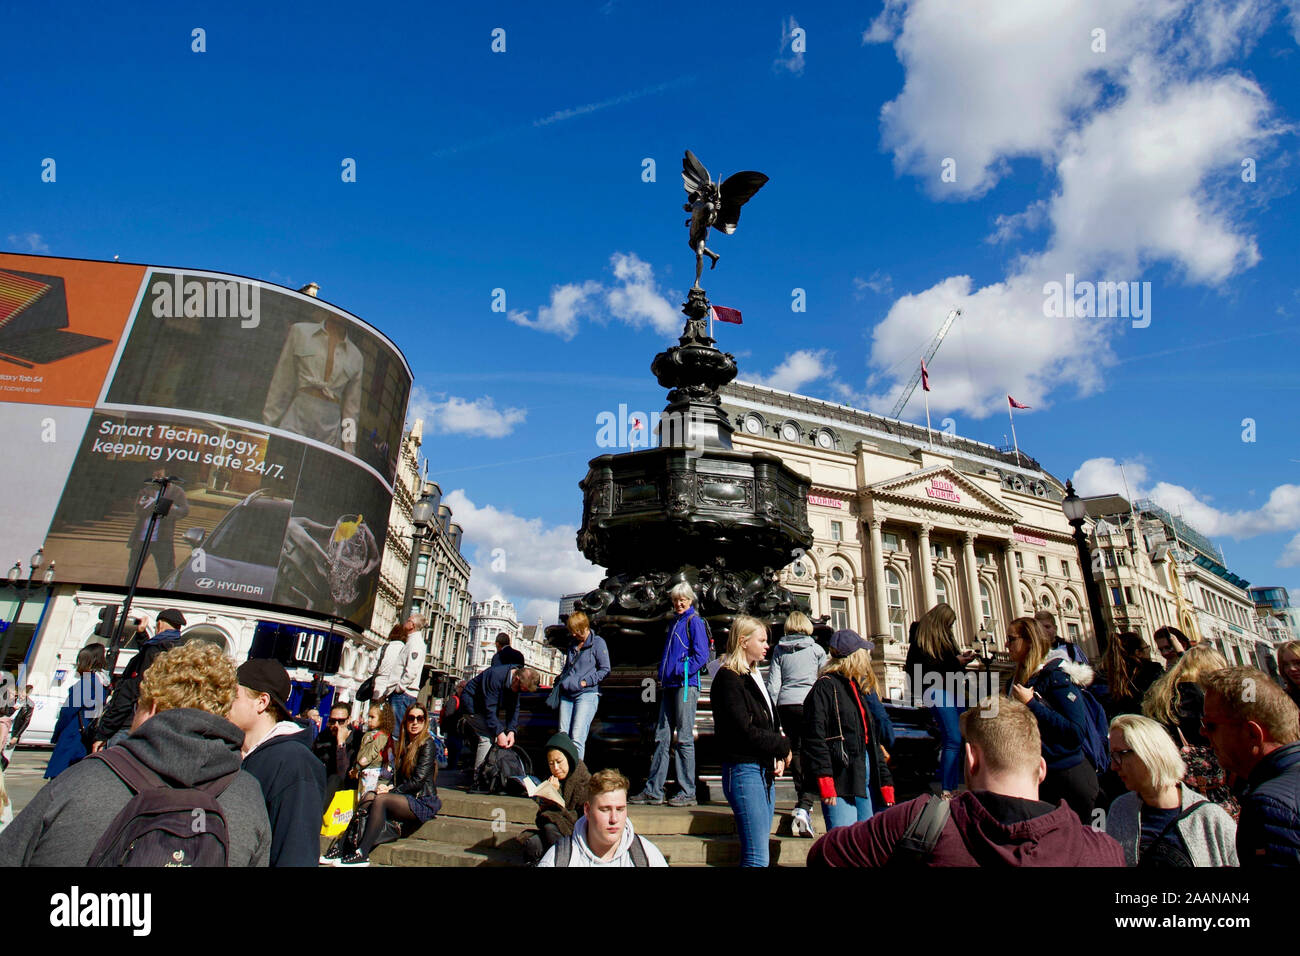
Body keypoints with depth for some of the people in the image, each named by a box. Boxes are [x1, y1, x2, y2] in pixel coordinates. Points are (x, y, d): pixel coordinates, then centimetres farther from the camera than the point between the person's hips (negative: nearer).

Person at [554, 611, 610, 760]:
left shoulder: (597, 642, -1)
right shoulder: (572, 644, 18)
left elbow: (605, 670, -5)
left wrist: (586, 682, -11)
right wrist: (558, 681, 12)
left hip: (587, 694, -6)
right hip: (567, 694, 6)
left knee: (577, 738, -14)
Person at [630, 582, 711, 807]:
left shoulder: (694, 621, -3)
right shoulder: (674, 622, 20)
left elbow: (701, 655, -11)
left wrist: (680, 671, -15)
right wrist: (663, 675, 14)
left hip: (686, 685, -8)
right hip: (670, 686, 8)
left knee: (684, 738, -4)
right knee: (662, 737, 8)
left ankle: (688, 793, 4)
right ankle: (653, 791, 13)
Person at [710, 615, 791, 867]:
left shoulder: (754, 676, 16)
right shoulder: (728, 678, -11)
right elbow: (745, 732, -16)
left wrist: (779, 758, 1)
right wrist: (784, 746, -4)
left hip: (766, 771, 8)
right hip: (744, 770, -8)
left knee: (757, 854, 10)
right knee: (757, 858, -8)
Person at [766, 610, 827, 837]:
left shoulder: (779, 650, 7)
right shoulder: (816, 649, 4)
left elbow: (773, 684, 4)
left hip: (785, 704, 2)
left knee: (795, 750, 18)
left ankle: (802, 802, 27)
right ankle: (804, 807, -18)